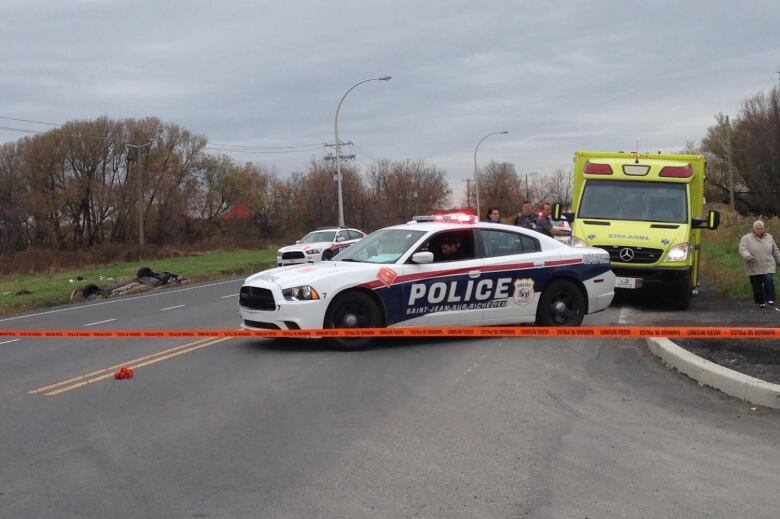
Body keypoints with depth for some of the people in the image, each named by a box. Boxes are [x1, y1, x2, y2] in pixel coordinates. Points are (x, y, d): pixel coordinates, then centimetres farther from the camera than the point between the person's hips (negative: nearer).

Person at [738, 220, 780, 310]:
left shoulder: (769, 237, 9)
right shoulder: (746, 238, -2)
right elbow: (742, 250, -16)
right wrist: (748, 257, -34)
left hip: (768, 267, 1)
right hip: (754, 269, -1)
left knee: (769, 283, -16)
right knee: (757, 287, 2)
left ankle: (771, 302, -17)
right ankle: (761, 303, 13)